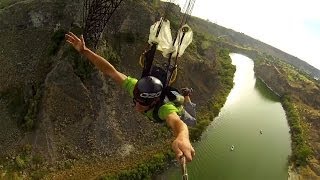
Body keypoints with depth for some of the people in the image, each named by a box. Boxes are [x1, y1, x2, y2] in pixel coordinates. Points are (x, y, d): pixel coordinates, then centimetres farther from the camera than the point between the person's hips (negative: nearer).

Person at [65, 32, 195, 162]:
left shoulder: (164, 107, -55)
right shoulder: (135, 87, -43)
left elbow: (177, 122, -75)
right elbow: (110, 71, -46)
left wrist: (182, 137, -98)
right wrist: (84, 51, -57)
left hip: (174, 108, -3)